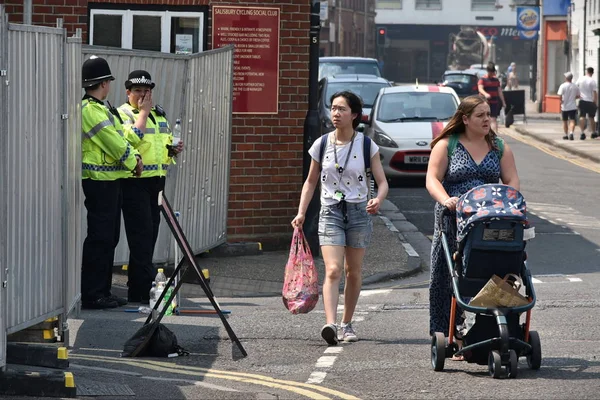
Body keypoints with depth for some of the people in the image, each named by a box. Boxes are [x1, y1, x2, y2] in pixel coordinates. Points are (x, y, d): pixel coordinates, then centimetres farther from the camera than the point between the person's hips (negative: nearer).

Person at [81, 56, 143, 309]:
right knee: (100, 238, -9)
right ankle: (92, 294, -7)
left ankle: (102, 291, 19)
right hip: (99, 181, -11)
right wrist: (133, 162, -3)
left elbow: (119, 137, 18)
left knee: (109, 238, 13)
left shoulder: (100, 109, 18)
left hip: (110, 181, 11)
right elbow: (114, 143, -17)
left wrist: (135, 157, 2)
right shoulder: (91, 110, -15)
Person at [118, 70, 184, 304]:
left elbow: (166, 142, 31)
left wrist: (174, 149, 9)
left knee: (150, 234, 10)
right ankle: (143, 290, -10)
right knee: (142, 234, -10)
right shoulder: (123, 114, -5)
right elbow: (131, 139, -23)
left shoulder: (159, 114, 19)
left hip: (156, 180, 8)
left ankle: (137, 289, 16)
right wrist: (143, 112, -15)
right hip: (135, 182, -8)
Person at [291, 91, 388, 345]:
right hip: (330, 212, 0)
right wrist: (301, 213, 5)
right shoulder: (322, 145, 4)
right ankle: (330, 324, -29)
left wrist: (378, 200, -21)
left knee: (353, 272, 7)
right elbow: (311, 181, 14)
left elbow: (382, 182, 1)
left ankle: (347, 324, 22)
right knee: (333, 271, -15)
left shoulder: (366, 145, 0)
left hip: (359, 212, 0)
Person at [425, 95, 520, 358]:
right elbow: (432, 179, -4)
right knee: (449, 277, -5)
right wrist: (445, 200, -23)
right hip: (454, 222, -2)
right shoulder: (446, 145, 5)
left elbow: (512, 181, 9)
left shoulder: (500, 148, 14)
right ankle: (454, 336, 0)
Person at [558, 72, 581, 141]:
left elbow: (559, 95, -19)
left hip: (565, 107, -1)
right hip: (573, 106, 1)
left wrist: (561, 100, -2)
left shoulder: (563, 86, -9)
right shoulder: (575, 86, 2)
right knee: (572, 121, -6)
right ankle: (571, 132, -28)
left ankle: (566, 135, 22)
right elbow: (578, 96, 11)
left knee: (564, 121, 14)